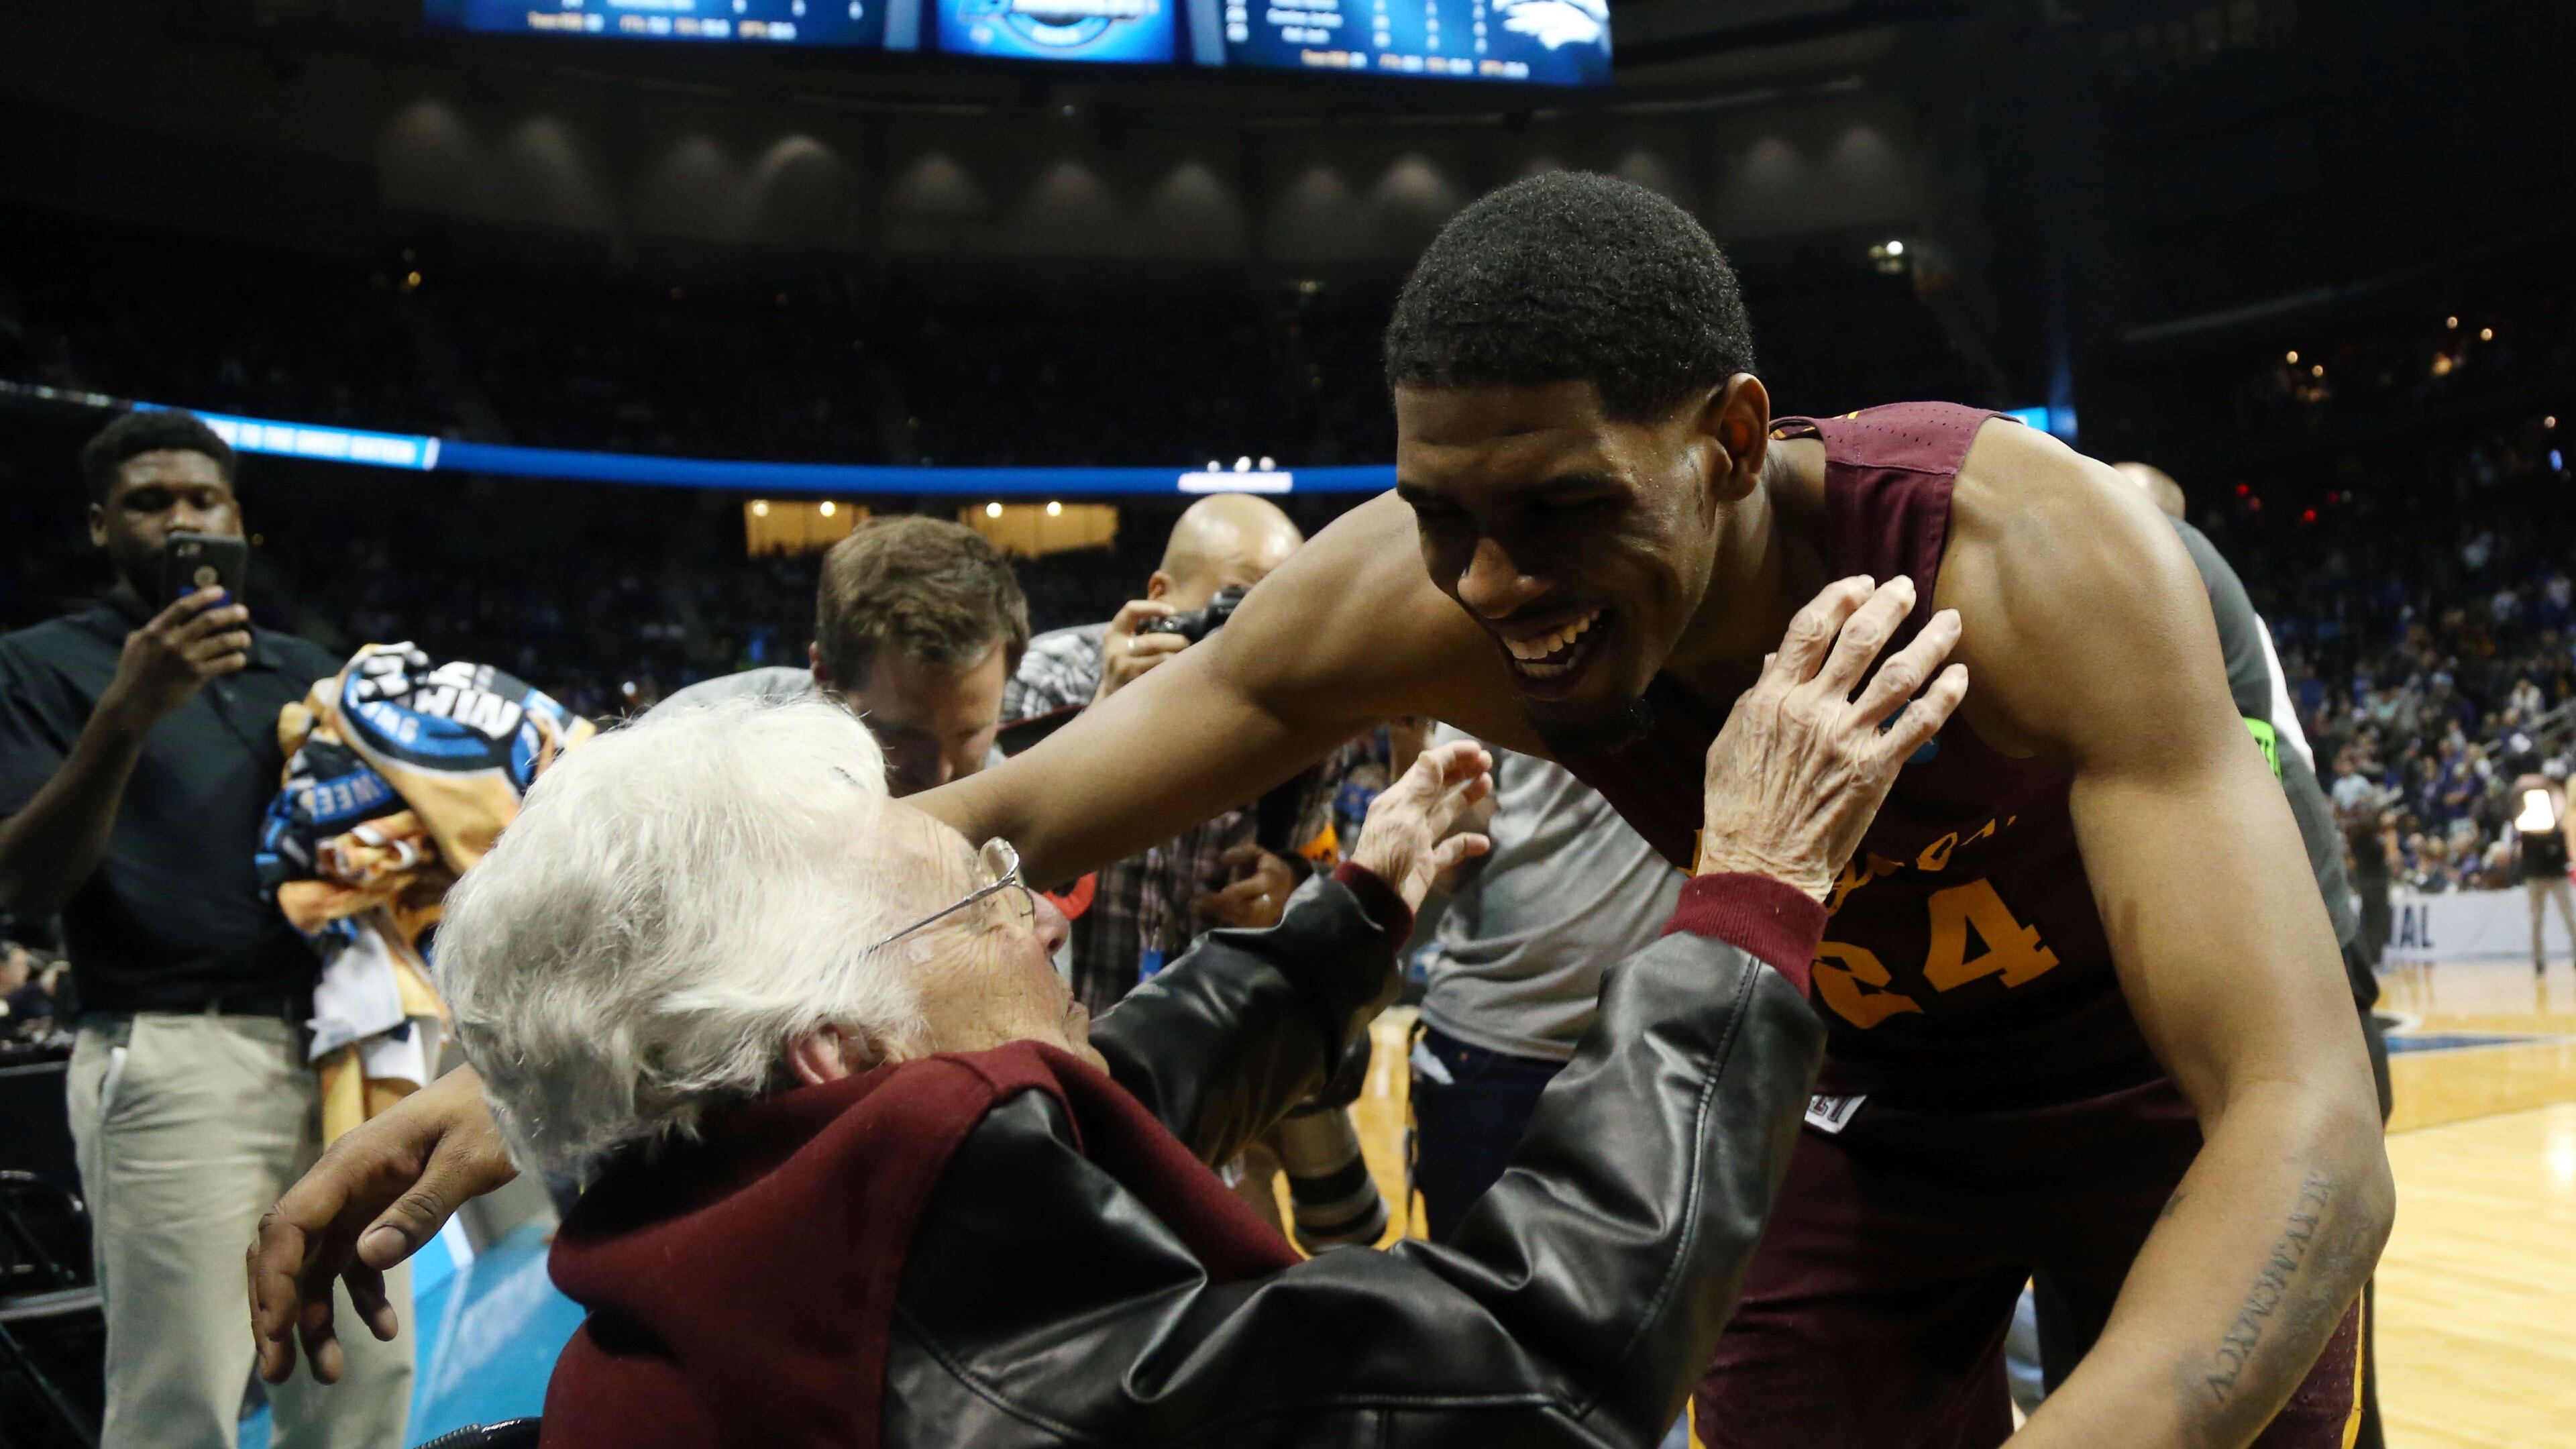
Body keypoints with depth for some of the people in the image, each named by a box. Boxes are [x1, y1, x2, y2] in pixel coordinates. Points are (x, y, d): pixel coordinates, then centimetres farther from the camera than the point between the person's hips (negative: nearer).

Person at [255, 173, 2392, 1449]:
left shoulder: (2037, 556, -38)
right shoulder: (1414, 595, -28)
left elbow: (2312, 1133, -44)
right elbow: (1010, 817, -23)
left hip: (2154, 1085, -1)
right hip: (1855, 1093, 2)